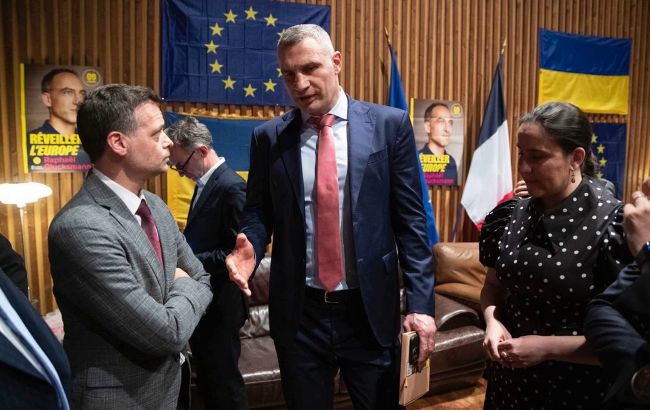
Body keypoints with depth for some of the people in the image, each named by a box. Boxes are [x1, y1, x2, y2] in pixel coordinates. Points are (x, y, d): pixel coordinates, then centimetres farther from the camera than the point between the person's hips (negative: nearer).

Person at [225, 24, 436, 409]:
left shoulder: (390, 125, -3)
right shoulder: (269, 137, 2)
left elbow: (410, 220, -4)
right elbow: (258, 211, 8)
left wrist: (421, 302, -8)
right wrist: (250, 247, -14)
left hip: (370, 309, -1)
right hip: (298, 312, 2)